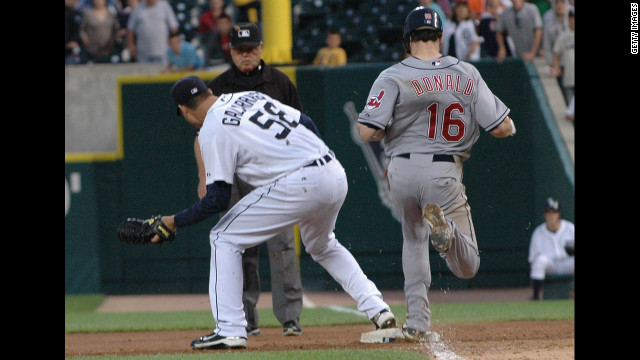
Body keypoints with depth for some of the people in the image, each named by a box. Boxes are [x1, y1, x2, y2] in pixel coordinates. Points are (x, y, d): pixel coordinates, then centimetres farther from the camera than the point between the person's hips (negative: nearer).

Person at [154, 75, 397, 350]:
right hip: (336, 175, 8)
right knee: (322, 246, 35)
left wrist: (175, 222, 5)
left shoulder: (212, 131, -3)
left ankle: (229, 330, -2)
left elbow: (218, 200, -6)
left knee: (224, 238, 5)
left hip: (297, 185, -8)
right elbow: (307, 124, 20)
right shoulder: (252, 96, 20)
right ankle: (377, 308, 23)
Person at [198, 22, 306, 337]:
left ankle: (290, 317, -8)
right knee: (241, 249, 3)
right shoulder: (218, 87, 7)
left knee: (282, 244, -9)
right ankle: (246, 320, 9)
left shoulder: (279, 82, 7)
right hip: (233, 175, 1)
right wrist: (204, 177, -1)